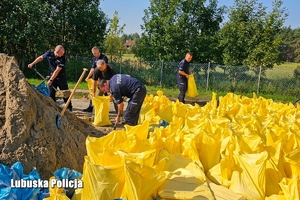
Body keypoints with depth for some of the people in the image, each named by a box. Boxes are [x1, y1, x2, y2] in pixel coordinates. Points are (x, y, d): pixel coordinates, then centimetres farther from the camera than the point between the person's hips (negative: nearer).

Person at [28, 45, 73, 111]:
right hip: (52, 76, 3)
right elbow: (41, 57, 8)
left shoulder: (62, 58, -22)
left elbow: (57, 70, -23)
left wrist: (51, 80, -23)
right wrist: (32, 64, 7)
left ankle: (69, 108, 12)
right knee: (51, 93, 3)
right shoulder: (49, 53, -11)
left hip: (61, 77, -3)